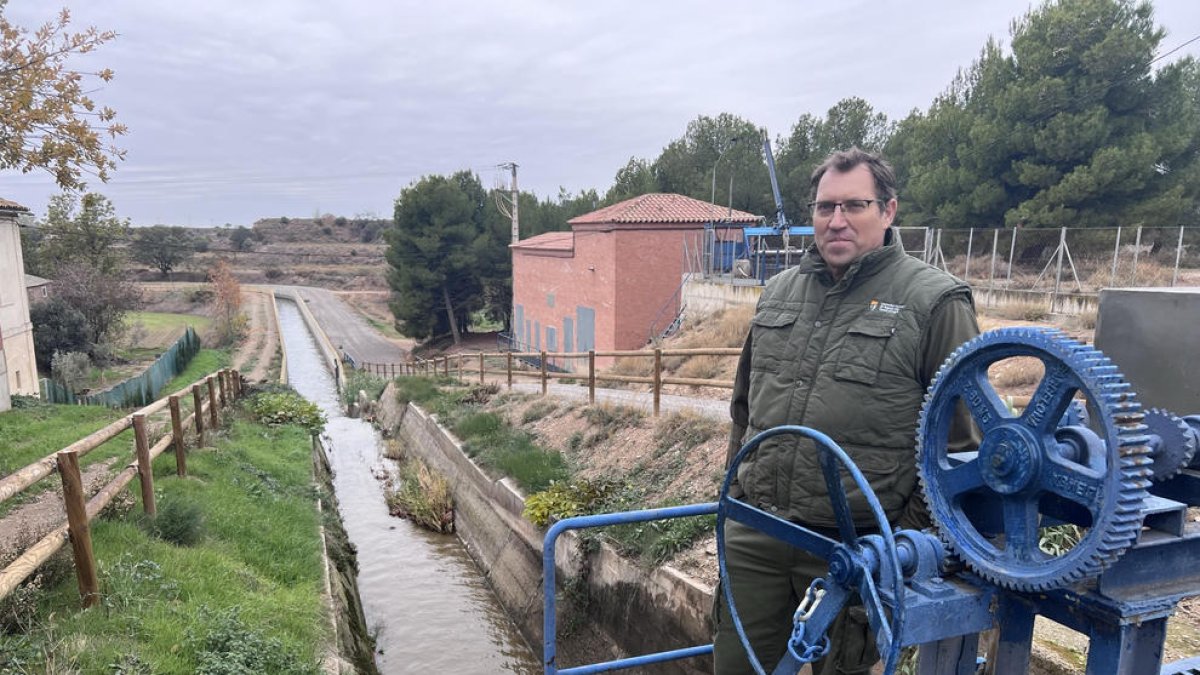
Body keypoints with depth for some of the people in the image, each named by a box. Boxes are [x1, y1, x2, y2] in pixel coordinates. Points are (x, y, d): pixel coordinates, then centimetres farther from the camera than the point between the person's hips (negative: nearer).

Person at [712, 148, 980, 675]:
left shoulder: (935, 301, -7)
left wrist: (911, 531, -6)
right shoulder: (778, 292, 9)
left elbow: (959, 436, -6)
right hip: (754, 535, 5)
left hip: (855, 548, -4)